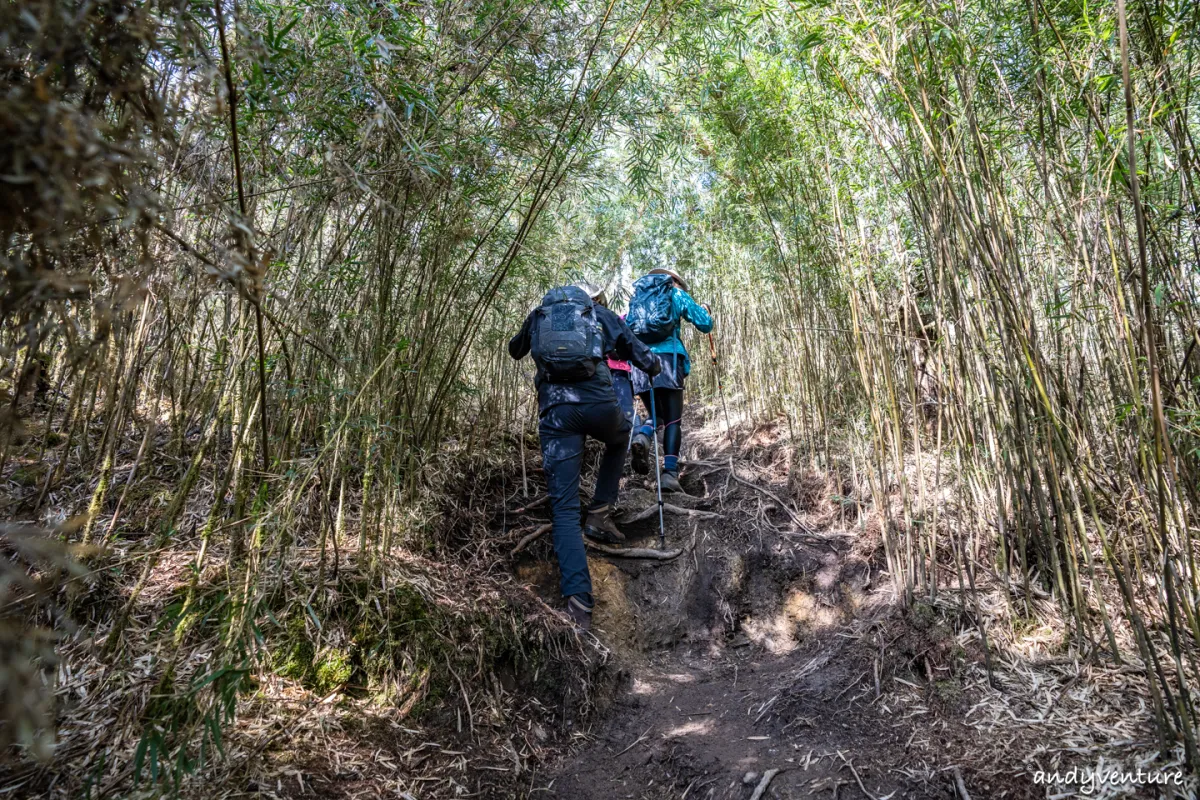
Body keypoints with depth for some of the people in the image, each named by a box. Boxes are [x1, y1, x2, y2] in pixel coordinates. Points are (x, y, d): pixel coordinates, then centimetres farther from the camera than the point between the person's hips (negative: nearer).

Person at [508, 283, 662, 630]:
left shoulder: (538, 315, 25)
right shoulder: (600, 313, 22)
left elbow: (515, 350, 44)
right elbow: (642, 356, 20)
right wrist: (655, 365, 44)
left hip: (554, 409, 1)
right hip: (598, 400, 0)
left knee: (564, 508, 2)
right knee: (619, 439, 36)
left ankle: (578, 599, -12)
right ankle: (600, 514, 24)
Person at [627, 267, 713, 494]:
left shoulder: (637, 295, 25)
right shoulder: (676, 294, 14)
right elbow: (705, 324, 12)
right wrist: (705, 310, 33)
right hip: (666, 359, -4)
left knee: (657, 415, 16)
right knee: (673, 420, 0)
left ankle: (641, 437, -16)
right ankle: (670, 473, -11)